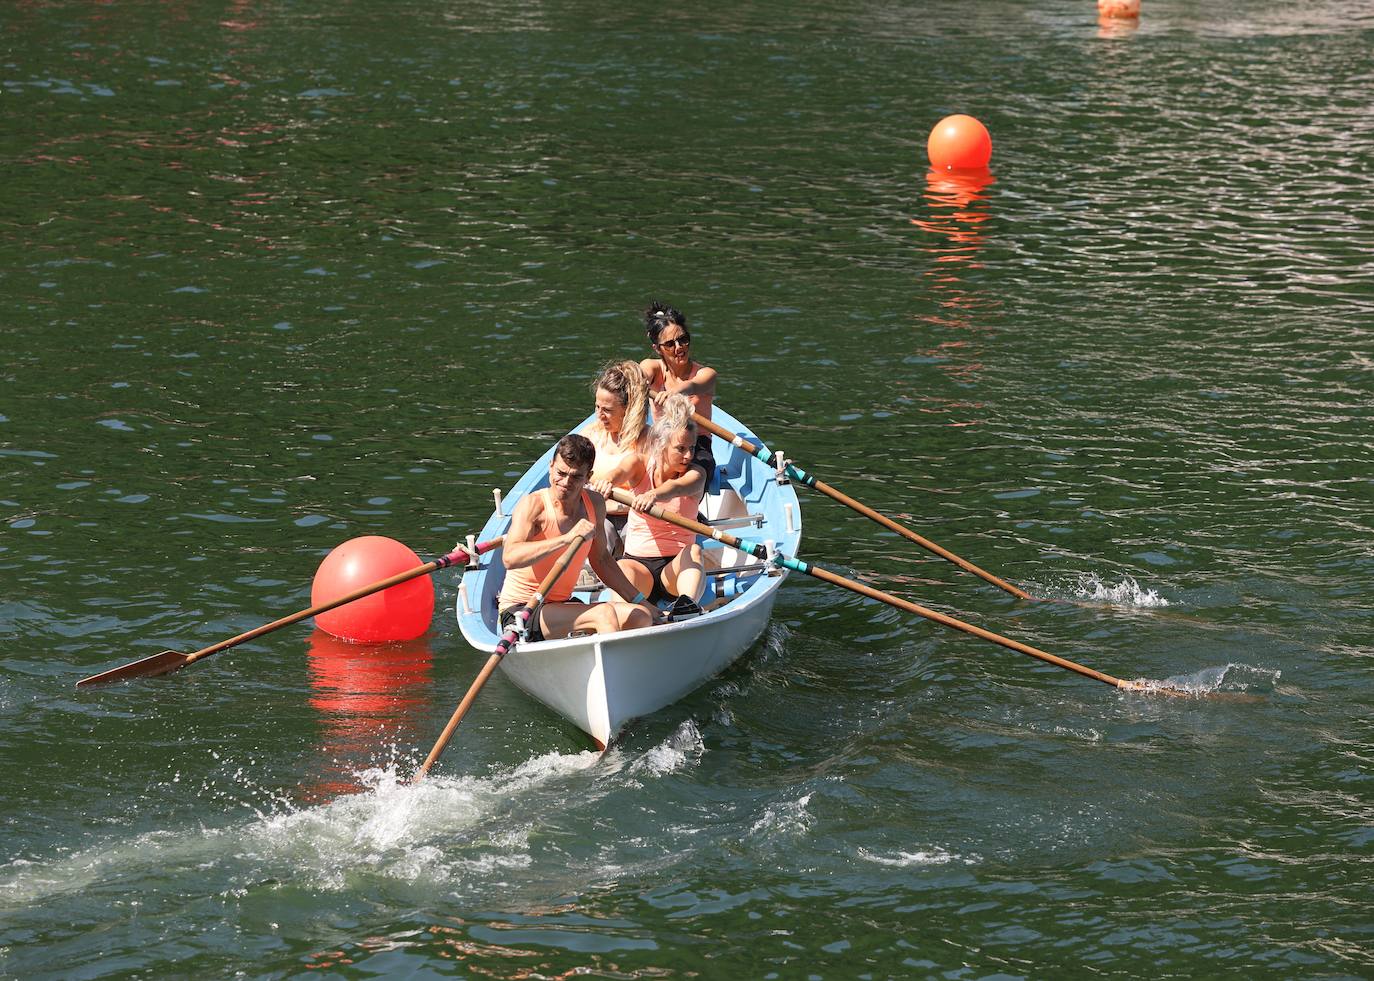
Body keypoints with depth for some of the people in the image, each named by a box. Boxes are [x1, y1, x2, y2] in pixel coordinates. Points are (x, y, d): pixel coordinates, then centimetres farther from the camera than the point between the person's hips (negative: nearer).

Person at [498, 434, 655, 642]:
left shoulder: (594, 504, 5)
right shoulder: (533, 505, -16)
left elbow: (600, 559, 21)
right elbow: (510, 558, -34)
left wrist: (638, 599, 20)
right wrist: (567, 539, -42)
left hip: (560, 606, 8)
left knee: (642, 617, -7)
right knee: (603, 614, -27)